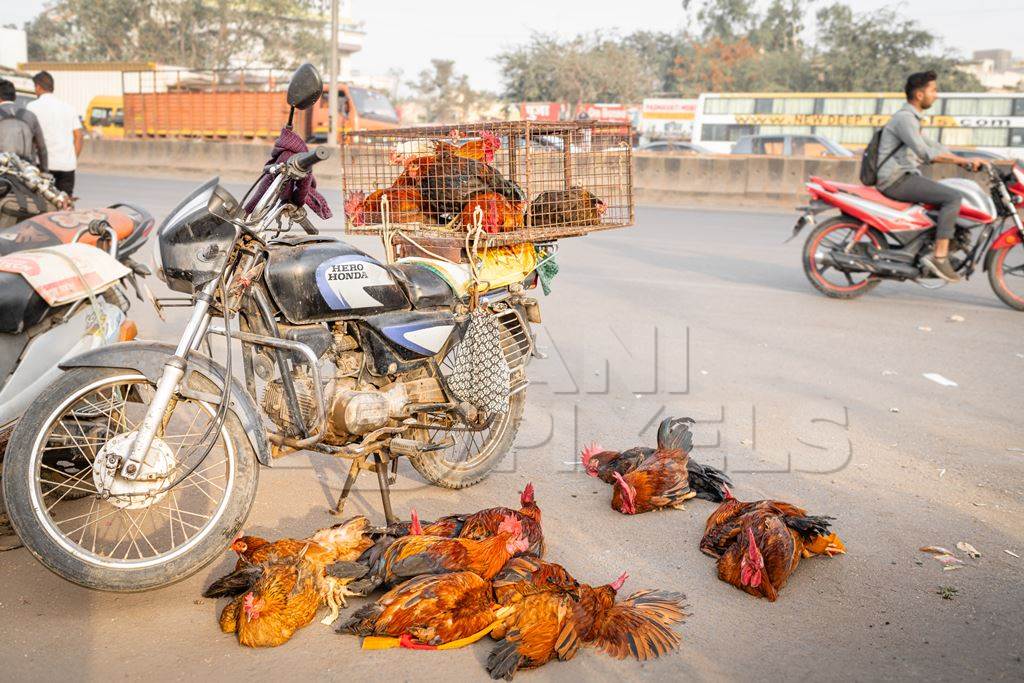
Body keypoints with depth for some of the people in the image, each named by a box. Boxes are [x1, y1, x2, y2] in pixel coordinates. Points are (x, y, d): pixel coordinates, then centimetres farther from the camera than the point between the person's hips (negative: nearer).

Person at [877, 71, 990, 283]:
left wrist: (965, 161, 13)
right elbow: (925, 153, -24)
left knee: (950, 196, 17)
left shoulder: (913, 118, 20)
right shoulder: (904, 118, -14)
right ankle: (939, 256, -22)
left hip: (904, 178, 11)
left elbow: (932, 146, 24)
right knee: (953, 197, -20)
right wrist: (963, 160, -21)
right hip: (897, 180, -11)